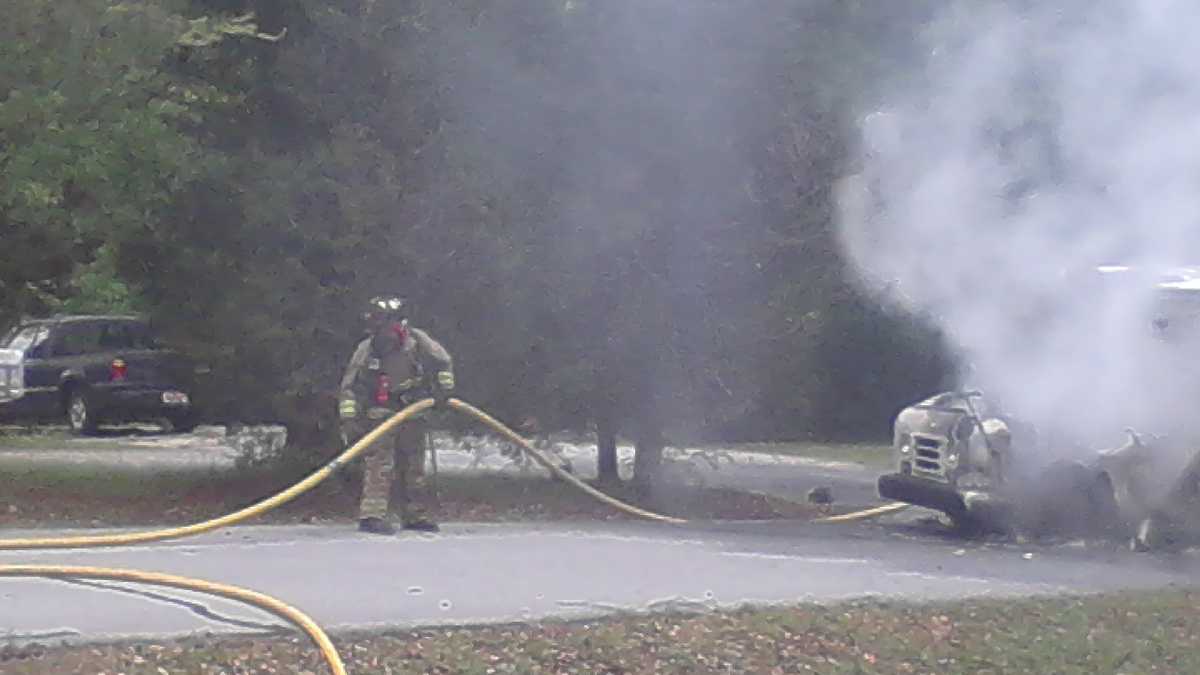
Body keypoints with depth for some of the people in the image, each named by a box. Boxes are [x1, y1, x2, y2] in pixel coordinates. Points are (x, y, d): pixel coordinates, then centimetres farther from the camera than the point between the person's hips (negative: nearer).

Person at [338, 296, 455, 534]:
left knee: (413, 465, 12)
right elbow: (349, 387, -14)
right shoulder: (366, 350, -17)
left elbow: (443, 362, 6)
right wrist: (349, 419, -20)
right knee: (380, 462, -18)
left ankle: (413, 516, 23)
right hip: (380, 415, -4)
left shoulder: (416, 340, -11)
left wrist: (442, 387, 1)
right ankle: (371, 515, -22)